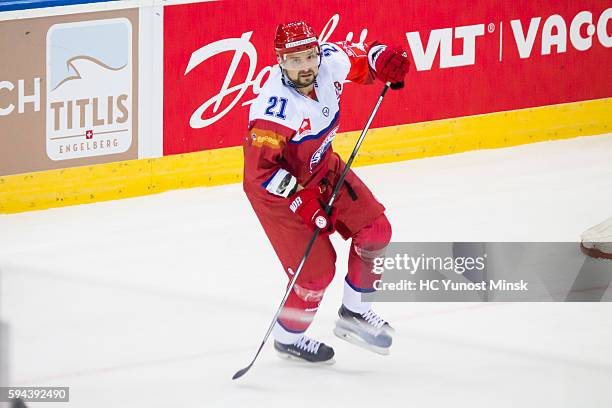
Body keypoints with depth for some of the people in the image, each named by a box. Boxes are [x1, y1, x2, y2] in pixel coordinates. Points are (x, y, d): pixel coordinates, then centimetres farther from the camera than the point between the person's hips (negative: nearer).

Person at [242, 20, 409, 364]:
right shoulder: (275, 108, -36)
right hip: (277, 188, -8)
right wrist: (300, 200, -34)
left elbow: (360, 57, 5)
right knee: (317, 267, -7)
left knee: (375, 230, 5)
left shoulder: (330, 62, -17)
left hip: (322, 167, 8)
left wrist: (385, 61, -16)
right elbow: (260, 168, -33)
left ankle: (354, 312, 24)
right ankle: (287, 338, 19)